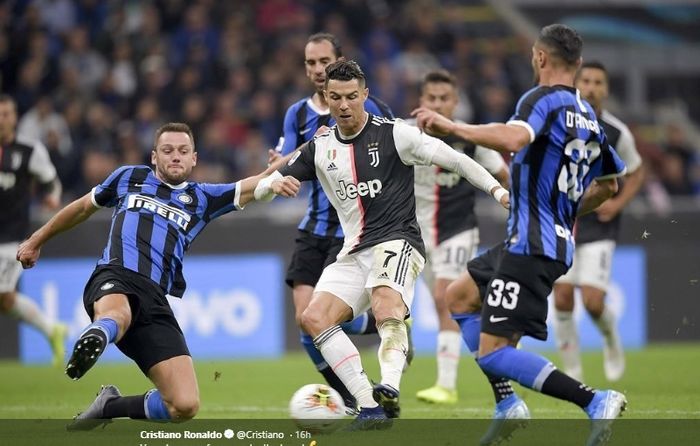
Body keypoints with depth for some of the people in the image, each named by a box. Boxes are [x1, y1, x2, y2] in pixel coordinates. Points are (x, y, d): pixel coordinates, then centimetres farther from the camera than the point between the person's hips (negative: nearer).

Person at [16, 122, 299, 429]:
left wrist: (275, 179, -13)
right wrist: (37, 240, 46)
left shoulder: (201, 199, 24)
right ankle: (96, 337, -76)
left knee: (185, 406, -11)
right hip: (115, 279, -3)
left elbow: (252, 186, 12)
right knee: (117, 316, -44)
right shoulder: (129, 178, 23)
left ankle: (109, 407, 9)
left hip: (155, 300, 3)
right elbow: (83, 208, 37)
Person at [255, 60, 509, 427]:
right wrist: (272, 183, -12)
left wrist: (498, 190, -13)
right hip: (354, 252, 6)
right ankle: (370, 407, -15)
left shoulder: (393, 134, -4)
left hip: (397, 242, -6)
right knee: (314, 318, -12)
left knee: (386, 310, -35)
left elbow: (453, 159, -3)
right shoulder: (319, 148, 10)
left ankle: (389, 390, -56)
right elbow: (260, 189, 13)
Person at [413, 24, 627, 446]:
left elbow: (514, 138, -34)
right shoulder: (588, 116, 14)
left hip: (531, 245, -9)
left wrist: (452, 126, -28)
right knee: (459, 295, 25)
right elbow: (610, 183, 23)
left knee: (494, 353, -10)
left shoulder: (544, 100, -12)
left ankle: (596, 401, -21)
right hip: (557, 240, 9)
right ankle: (509, 406, 17)